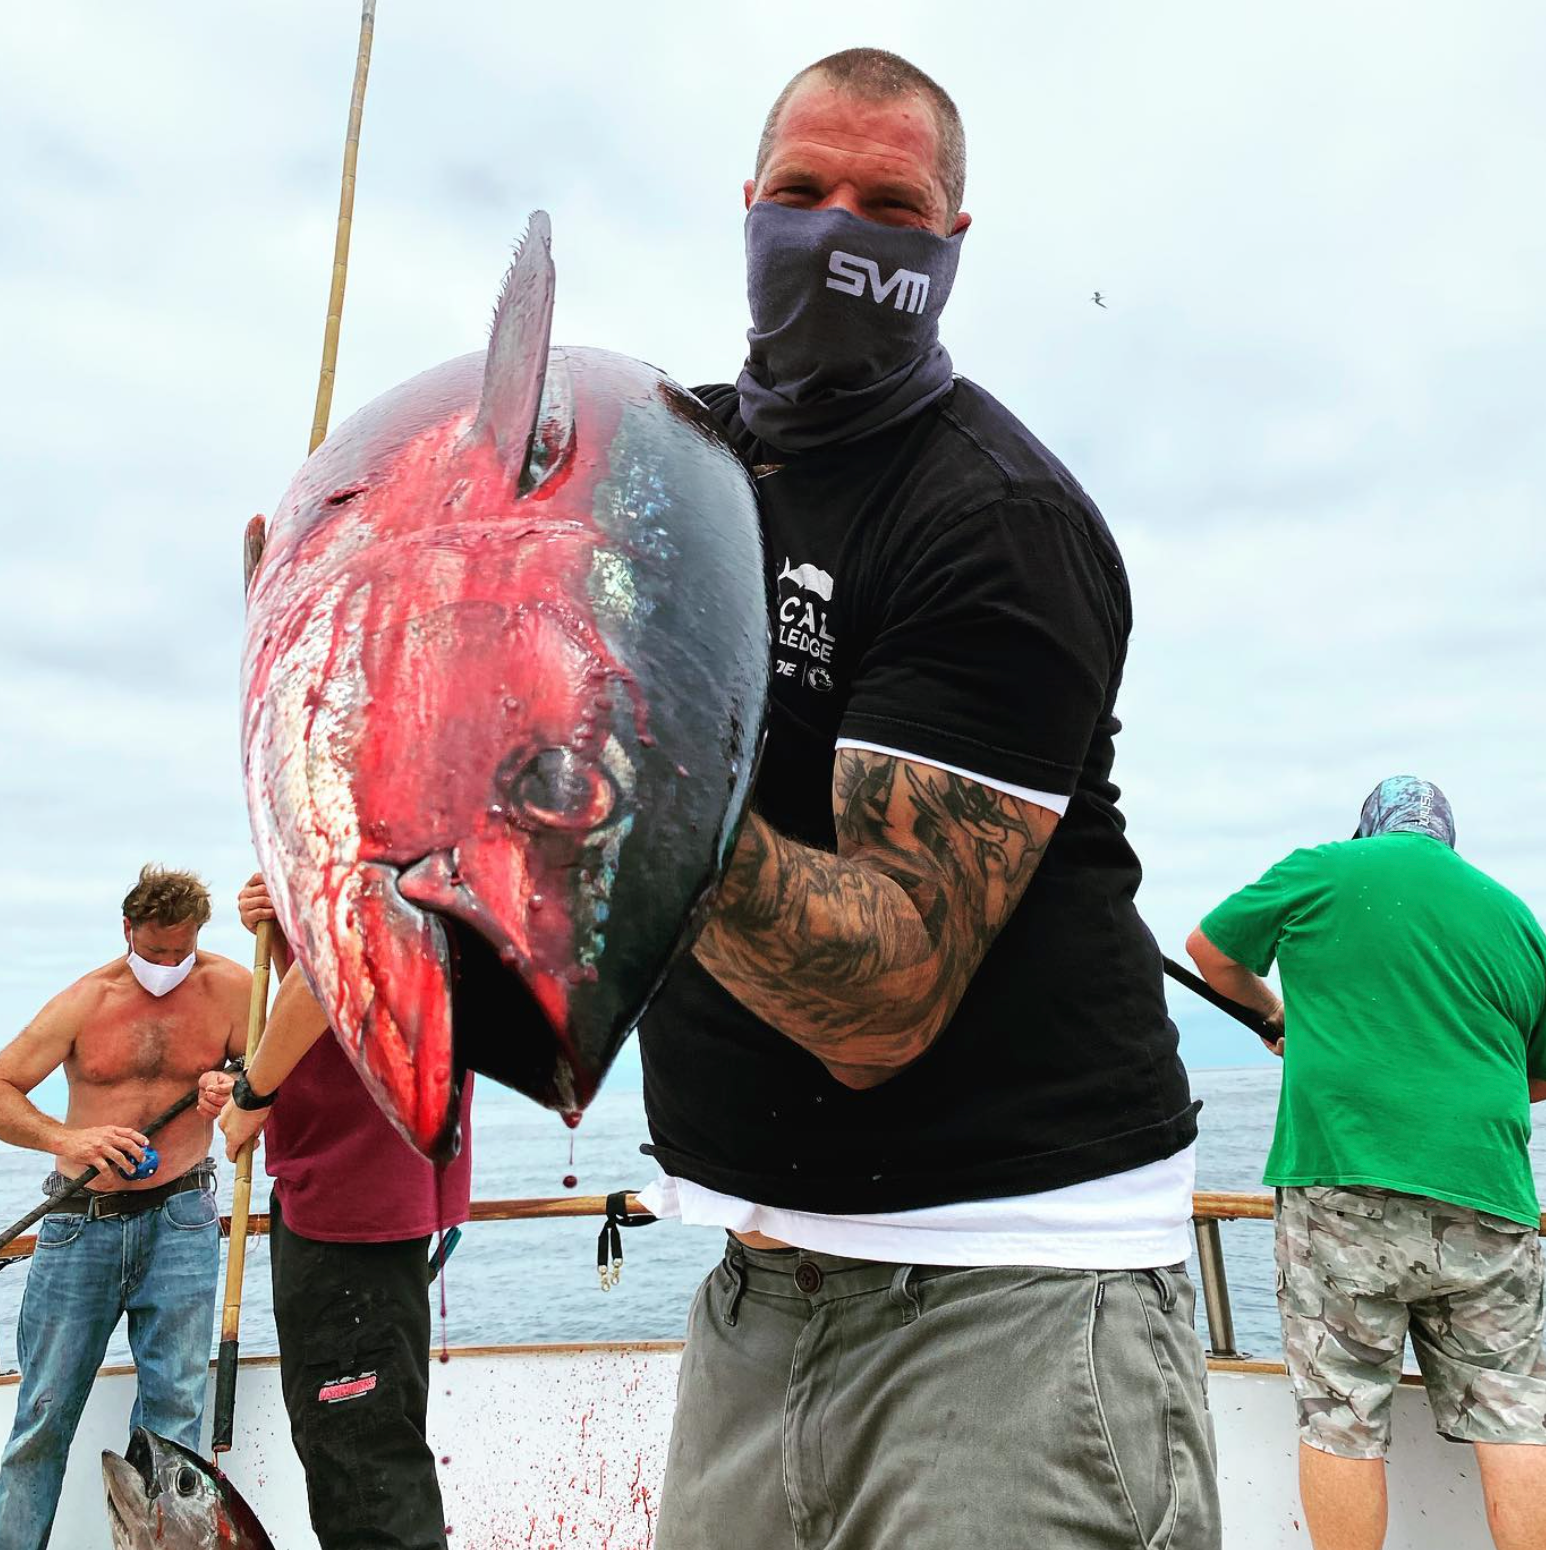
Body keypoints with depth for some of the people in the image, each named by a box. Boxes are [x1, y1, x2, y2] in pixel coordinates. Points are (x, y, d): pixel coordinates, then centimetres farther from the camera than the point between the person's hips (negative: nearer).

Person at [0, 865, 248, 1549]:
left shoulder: (229, 987, -3)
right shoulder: (86, 1000, -4)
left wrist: (232, 1086, -18)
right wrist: (66, 1138, -21)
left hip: (179, 1218, 0)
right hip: (81, 1223, 1)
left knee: (175, 1403, 2)